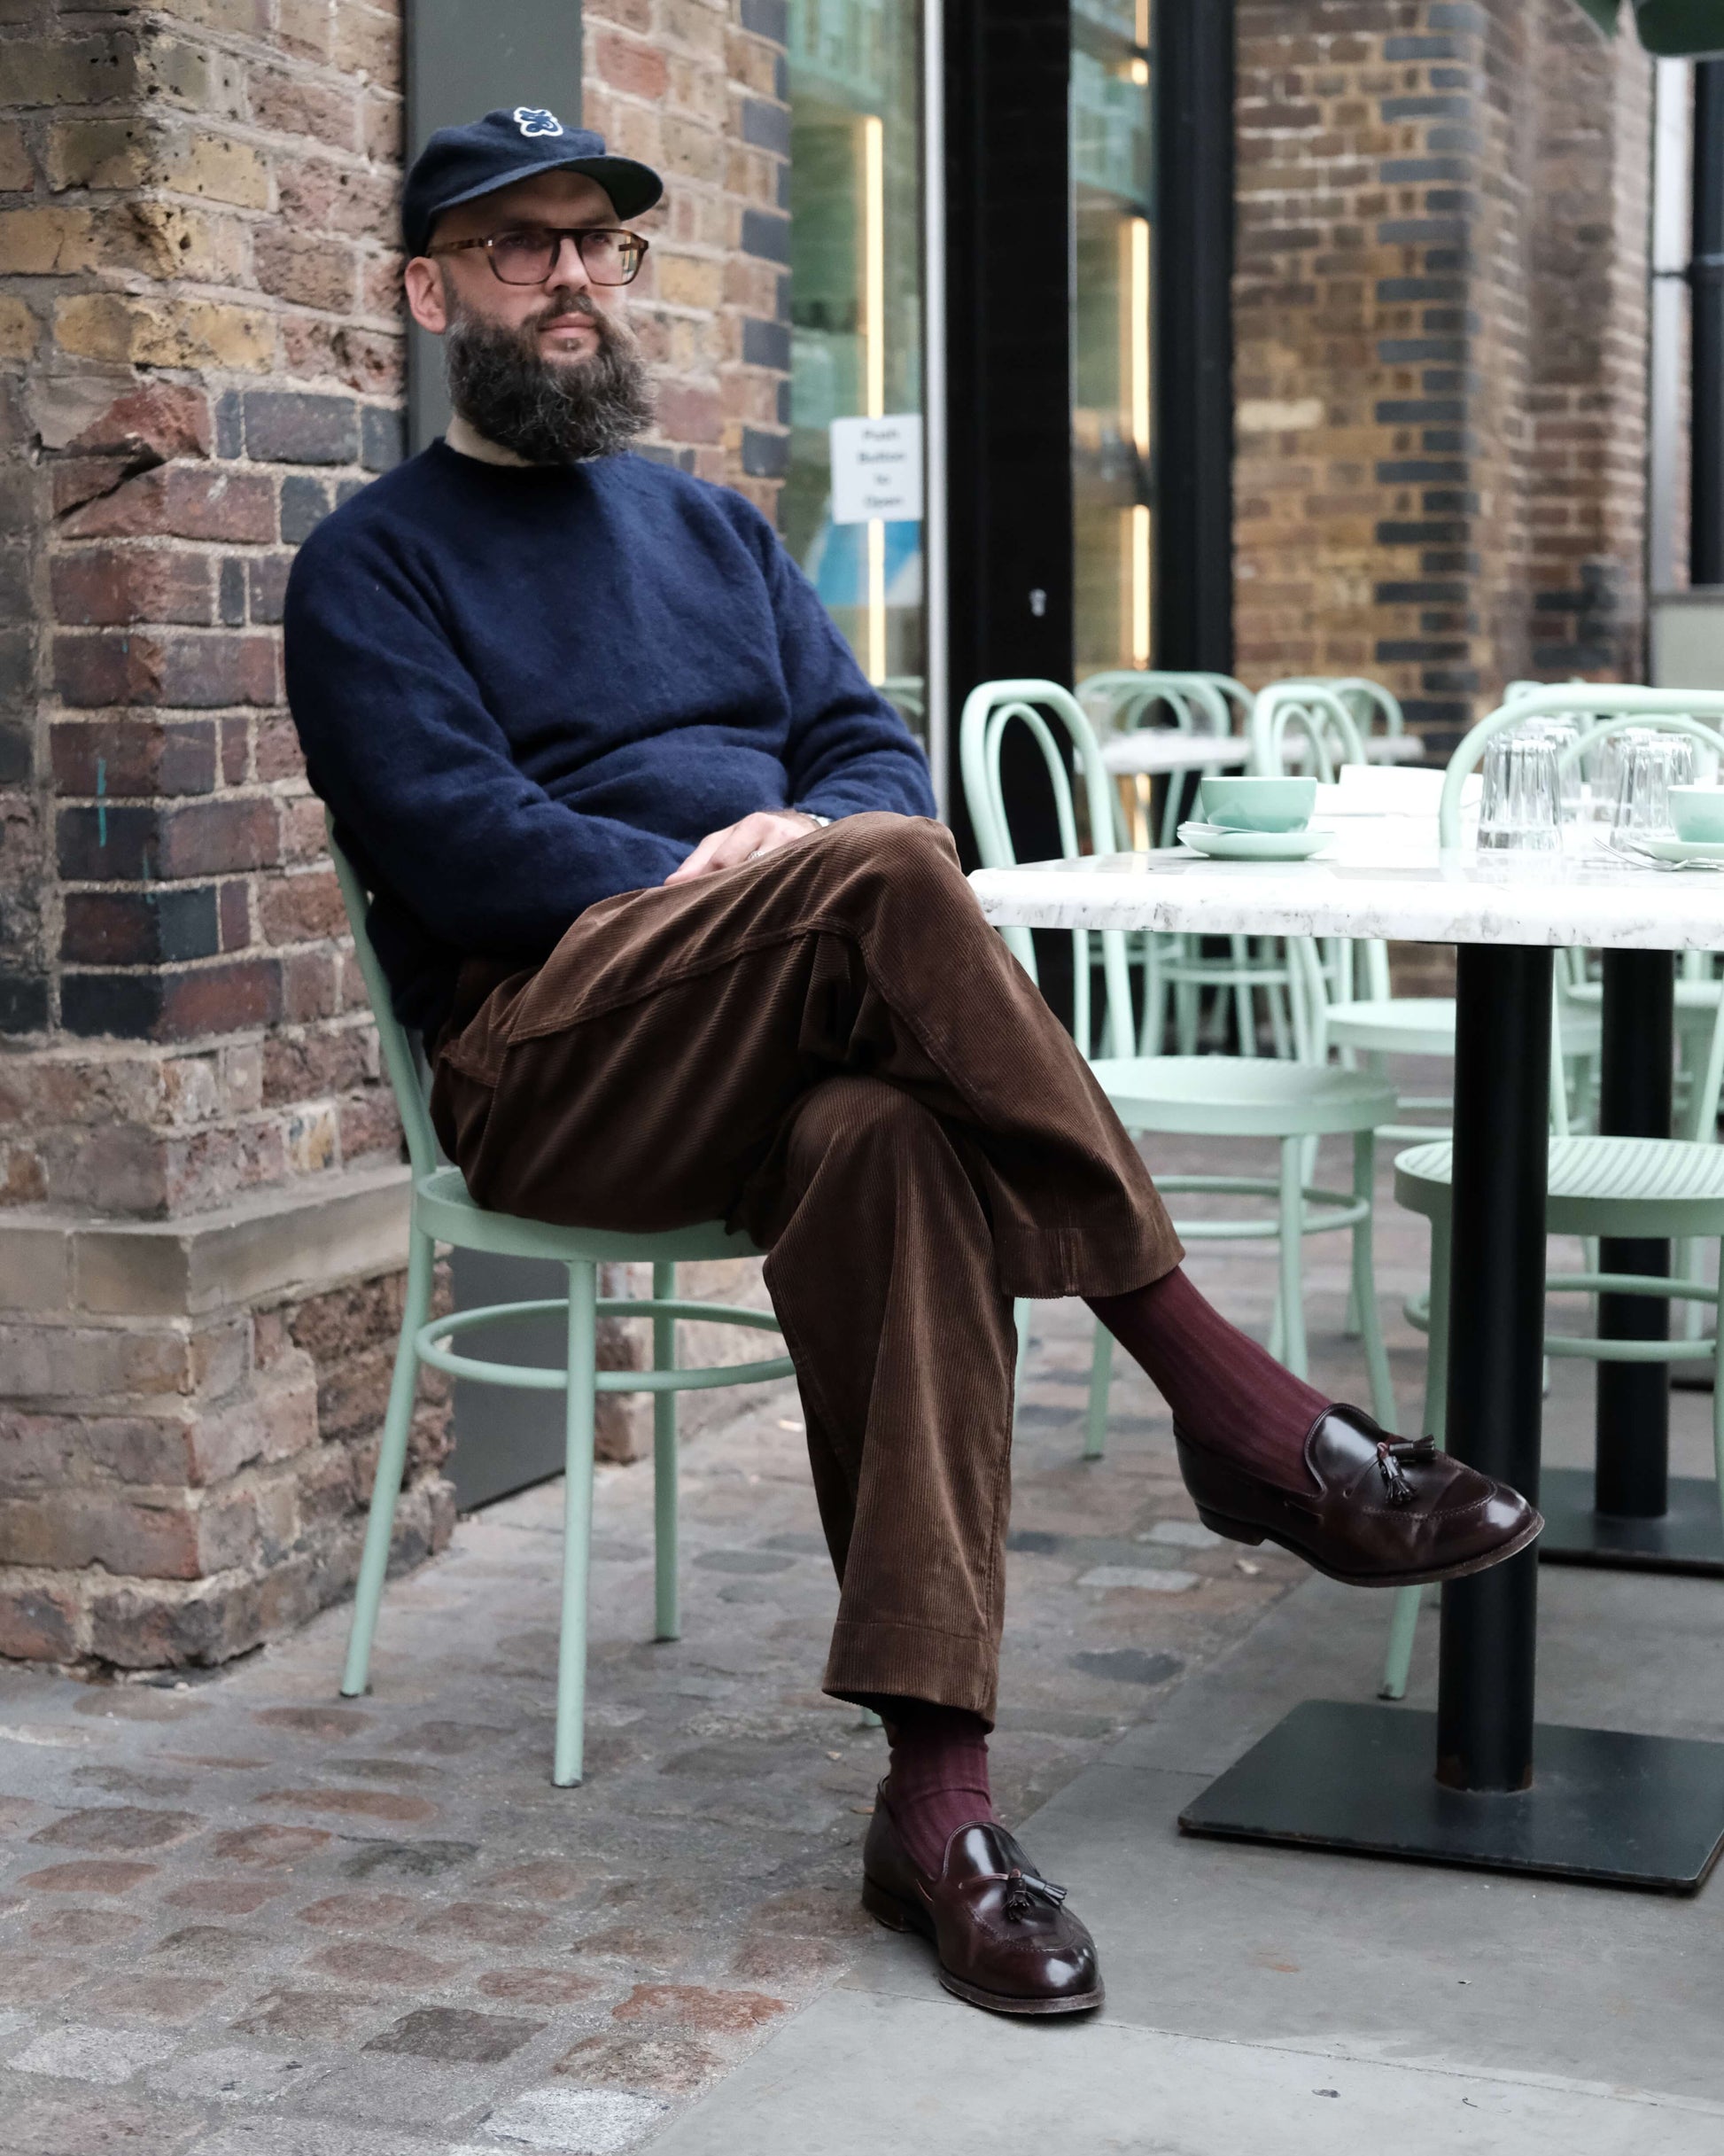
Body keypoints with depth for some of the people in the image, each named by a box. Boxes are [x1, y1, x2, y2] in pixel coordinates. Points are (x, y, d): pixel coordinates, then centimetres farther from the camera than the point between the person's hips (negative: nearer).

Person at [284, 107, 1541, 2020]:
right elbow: (455, 839, -6)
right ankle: (1233, 1402, -30)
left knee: (889, 1140, -35)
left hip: (782, 1063, 4)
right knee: (886, 884, -34)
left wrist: (816, 834, -9)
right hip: (548, 1067, -4)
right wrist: (710, 887, -16)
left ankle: (934, 1789, -40)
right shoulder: (374, 564, 11)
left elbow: (876, 754, 15)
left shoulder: (709, 528, 27)